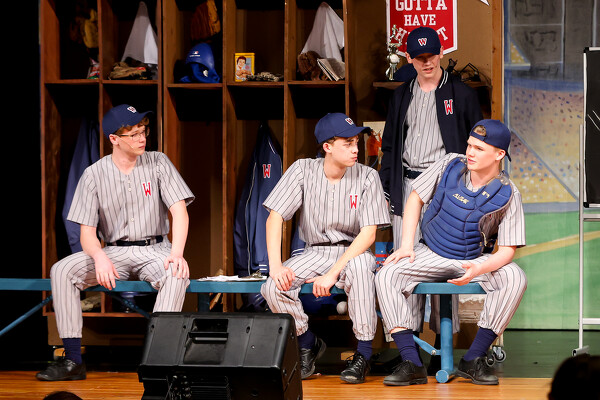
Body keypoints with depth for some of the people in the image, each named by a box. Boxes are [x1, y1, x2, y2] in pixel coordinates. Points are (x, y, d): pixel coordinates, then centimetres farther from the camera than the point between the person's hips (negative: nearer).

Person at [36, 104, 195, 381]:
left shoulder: (158, 163, 0)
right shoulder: (94, 175, 0)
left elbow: (179, 210, -9)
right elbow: (87, 231, -3)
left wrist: (177, 253, -27)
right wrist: (100, 258, -27)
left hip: (153, 249, -1)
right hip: (113, 252, 1)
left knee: (177, 273, -36)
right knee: (61, 271, -23)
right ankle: (72, 360, -25)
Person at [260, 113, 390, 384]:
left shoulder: (367, 177, -9)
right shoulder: (303, 171, -5)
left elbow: (368, 234, -15)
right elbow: (275, 217, -8)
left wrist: (332, 275, -26)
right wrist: (275, 266, -23)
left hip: (352, 251, -2)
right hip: (315, 252, 2)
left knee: (359, 265, -39)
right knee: (273, 287, -25)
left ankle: (363, 354, -26)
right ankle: (308, 342, 5)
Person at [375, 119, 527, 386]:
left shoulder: (507, 194, -12)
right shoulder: (450, 166, -7)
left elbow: (507, 250, -13)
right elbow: (416, 197, 5)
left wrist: (478, 270, -33)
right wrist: (406, 245, -5)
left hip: (477, 260, -1)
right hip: (431, 254, 1)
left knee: (515, 279, -31)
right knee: (386, 277, -25)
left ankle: (473, 360, -24)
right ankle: (412, 364, -31)